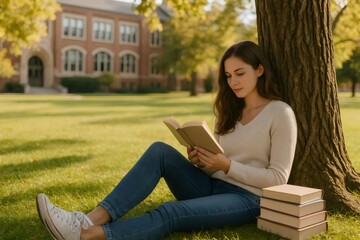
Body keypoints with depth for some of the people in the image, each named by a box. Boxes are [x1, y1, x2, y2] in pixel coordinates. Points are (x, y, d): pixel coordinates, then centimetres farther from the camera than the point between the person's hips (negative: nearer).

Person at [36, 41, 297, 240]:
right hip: (211, 187, 6)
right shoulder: (230, 110, 14)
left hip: (247, 198, -5)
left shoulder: (280, 113, -5)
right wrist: (201, 161, -9)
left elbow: (278, 178, -10)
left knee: (172, 212, -34)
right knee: (160, 151, -20)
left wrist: (227, 165, -18)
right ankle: (94, 218, -32)